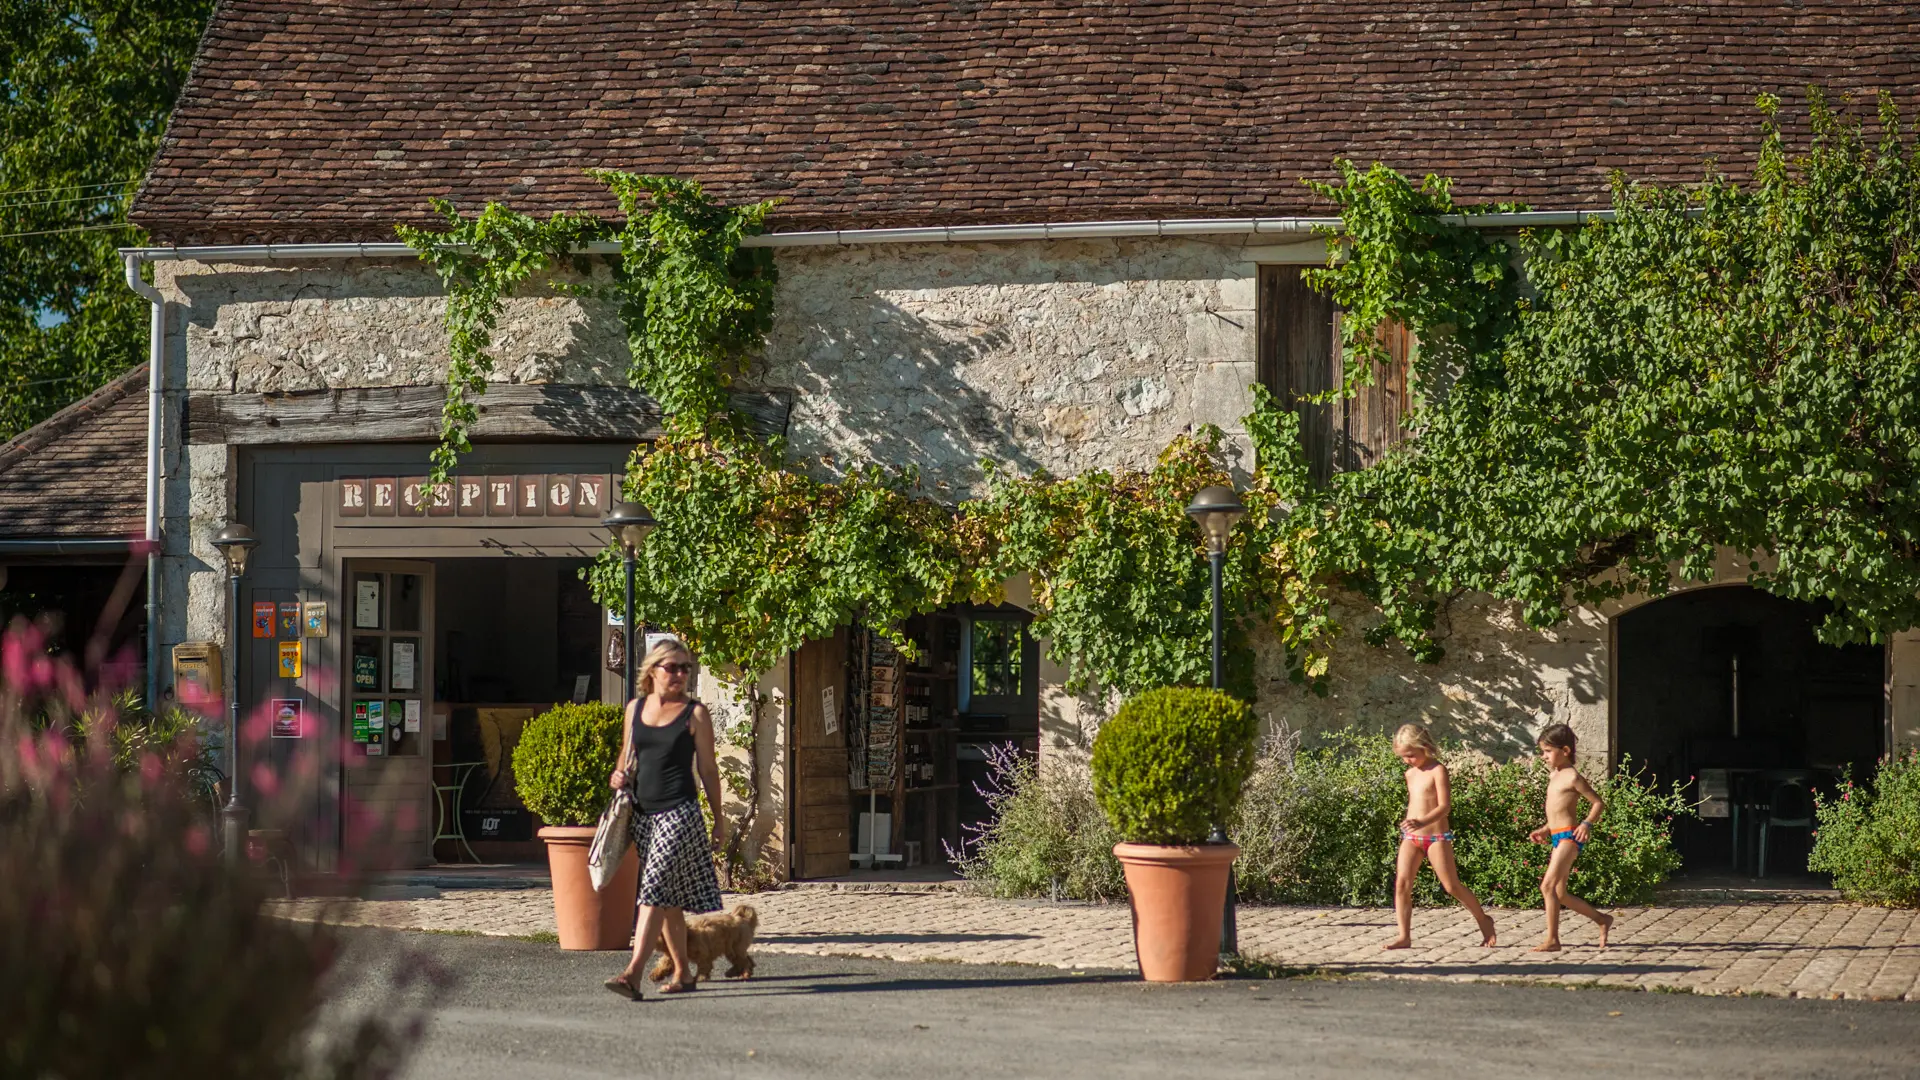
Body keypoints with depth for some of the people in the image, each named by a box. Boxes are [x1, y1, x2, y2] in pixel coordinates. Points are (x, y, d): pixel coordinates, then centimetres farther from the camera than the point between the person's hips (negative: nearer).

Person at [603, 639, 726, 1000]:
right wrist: (620, 775, 0)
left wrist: (718, 819, 4)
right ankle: (682, 973, 21)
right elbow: (627, 756, 22)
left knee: (655, 889, -16)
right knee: (669, 897, 12)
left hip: (679, 811, -5)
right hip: (643, 811, 5)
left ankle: (633, 973, -24)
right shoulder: (635, 708, 11)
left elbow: (708, 769, 2)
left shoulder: (694, 713, -1)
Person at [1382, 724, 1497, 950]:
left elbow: (1445, 806, -21)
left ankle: (1483, 920, 21)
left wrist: (1422, 822, -35)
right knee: (1402, 883, -9)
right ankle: (1404, 936, -8)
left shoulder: (1437, 771, -11)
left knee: (1452, 886, 0)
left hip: (1436, 836, -6)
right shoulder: (1410, 774, 11)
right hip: (1412, 837, 6)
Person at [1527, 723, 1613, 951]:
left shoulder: (1572, 777, -9)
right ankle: (1602, 920, 26)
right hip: (1557, 838, 10)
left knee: (1548, 885, -18)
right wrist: (1544, 830, 20)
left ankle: (1552, 940, -16)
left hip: (1569, 836, -10)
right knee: (1560, 894, 12)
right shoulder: (1554, 777, 18)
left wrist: (1587, 823, -22)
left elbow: (1598, 802, -9)